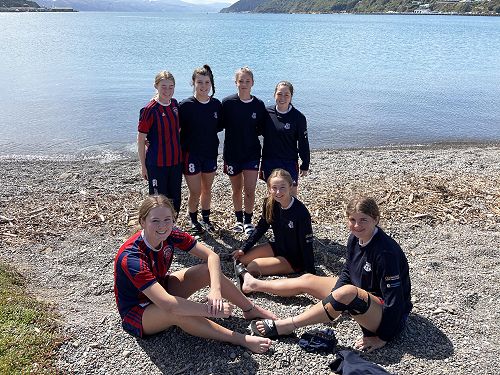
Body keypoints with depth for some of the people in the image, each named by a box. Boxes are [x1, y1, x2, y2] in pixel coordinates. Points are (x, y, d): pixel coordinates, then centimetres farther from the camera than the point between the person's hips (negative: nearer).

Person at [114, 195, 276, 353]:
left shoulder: (170, 235, -17)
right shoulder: (131, 258, -35)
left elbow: (211, 256, -15)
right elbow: (167, 304, -43)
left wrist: (215, 289, -33)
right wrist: (211, 310, -39)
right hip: (137, 312, -6)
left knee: (209, 270, -14)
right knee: (176, 312, -38)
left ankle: (250, 309, 5)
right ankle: (242, 339, -26)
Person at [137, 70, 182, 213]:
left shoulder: (174, 104, 3)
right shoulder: (150, 109, -15)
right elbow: (141, 140, -10)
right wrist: (143, 166, -9)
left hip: (176, 161, 6)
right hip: (157, 164, -6)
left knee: (175, 200, 15)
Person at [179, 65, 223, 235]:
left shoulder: (216, 104, -1)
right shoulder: (185, 105, -13)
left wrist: (208, 131, -1)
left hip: (210, 153, 4)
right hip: (191, 154, -4)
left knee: (207, 189, 16)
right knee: (195, 191, 2)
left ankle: (205, 218, 36)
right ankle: (193, 221, 26)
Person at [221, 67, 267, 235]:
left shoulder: (258, 105, -2)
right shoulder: (227, 103, -7)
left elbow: (262, 129, 7)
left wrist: (251, 133, -5)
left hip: (252, 153, 0)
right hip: (232, 153, 0)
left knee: (250, 190, -3)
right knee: (236, 189, 14)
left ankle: (248, 221, 18)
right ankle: (239, 219, 32)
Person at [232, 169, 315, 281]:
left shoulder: (301, 212, -29)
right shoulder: (270, 204, -11)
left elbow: (307, 244, -23)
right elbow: (260, 228, 3)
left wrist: (311, 274, -22)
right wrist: (243, 249, -2)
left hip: (295, 258, -6)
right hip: (278, 247, 6)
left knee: (253, 267, -17)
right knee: (243, 258, -4)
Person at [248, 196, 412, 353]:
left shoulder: (386, 251, -30)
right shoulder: (355, 238, -5)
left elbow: (394, 299, -27)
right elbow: (347, 272, 7)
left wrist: (383, 338, -23)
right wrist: (333, 300, -6)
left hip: (387, 314, -8)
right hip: (360, 297, 8)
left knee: (348, 292, -39)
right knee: (307, 280, 10)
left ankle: (284, 326, -27)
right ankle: (254, 284, 26)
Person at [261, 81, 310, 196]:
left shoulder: (298, 117, -8)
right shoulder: (267, 112, -2)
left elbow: (303, 143, -2)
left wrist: (305, 165, 1)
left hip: (289, 162, -3)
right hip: (269, 162, 3)